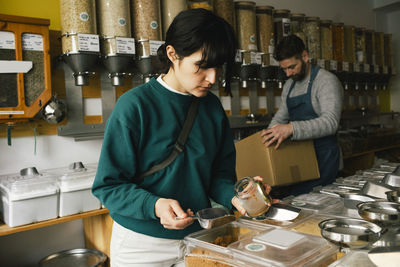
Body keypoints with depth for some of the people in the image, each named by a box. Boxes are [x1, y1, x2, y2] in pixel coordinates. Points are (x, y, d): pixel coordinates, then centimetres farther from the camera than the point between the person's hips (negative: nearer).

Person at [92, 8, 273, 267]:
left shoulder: (213, 107, -1)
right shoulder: (134, 106, -17)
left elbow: (220, 172, 4)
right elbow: (109, 185, -14)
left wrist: (233, 197, -16)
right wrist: (154, 205, -30)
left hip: (199, 237, 5)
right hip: (143, 244, -4)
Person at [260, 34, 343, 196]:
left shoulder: (327, 81, -12)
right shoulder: (289, 85, 12)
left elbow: (330, 122, -25)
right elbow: (280, 116, 22)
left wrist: (291, 129, -37)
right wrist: (264, 138, 8)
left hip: (322, 157, -6)